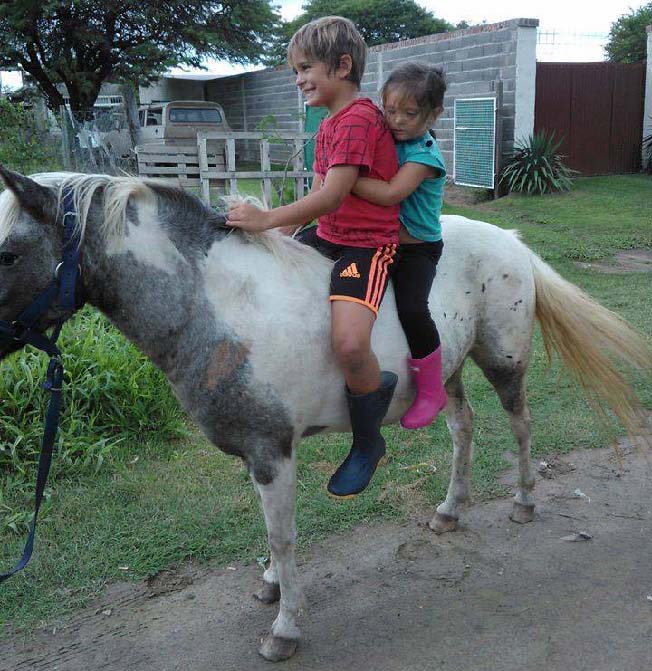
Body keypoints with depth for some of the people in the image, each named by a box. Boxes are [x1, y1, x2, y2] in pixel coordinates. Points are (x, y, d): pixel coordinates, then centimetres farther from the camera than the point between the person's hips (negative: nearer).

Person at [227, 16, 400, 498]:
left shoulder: (359, 119, -16)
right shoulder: (328, 126, 17)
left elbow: (333, 194, -25)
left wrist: (267, 220, -27)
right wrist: (278, 234, 4)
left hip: (368, 245, -11)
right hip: (328, 237, 11)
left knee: (349, 343, -32)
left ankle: (367, 441, -4)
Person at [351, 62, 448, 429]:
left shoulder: (425, 154, -18)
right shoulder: (388, 140, 6)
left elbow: (390, 193, -32)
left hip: (416, 249, -8)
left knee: (411, 308, -30)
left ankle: (432, 392, -9)